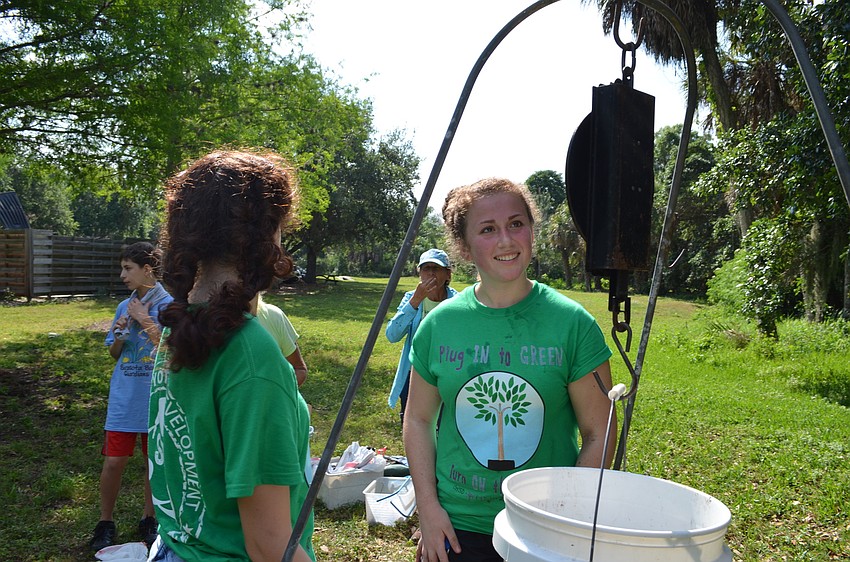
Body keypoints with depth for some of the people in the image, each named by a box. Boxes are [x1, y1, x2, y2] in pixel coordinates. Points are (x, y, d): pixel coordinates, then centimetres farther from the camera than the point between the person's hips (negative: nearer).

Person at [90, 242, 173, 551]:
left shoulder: (170, 306, -8)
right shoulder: (124, 306, 6)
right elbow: (115, 354, 14)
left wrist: (145, 320, -16)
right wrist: (119, 334, -7)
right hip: (124, 398, 3)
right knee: (114, 460, 1)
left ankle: (149, 518, 29)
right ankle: (106, 522, 20)